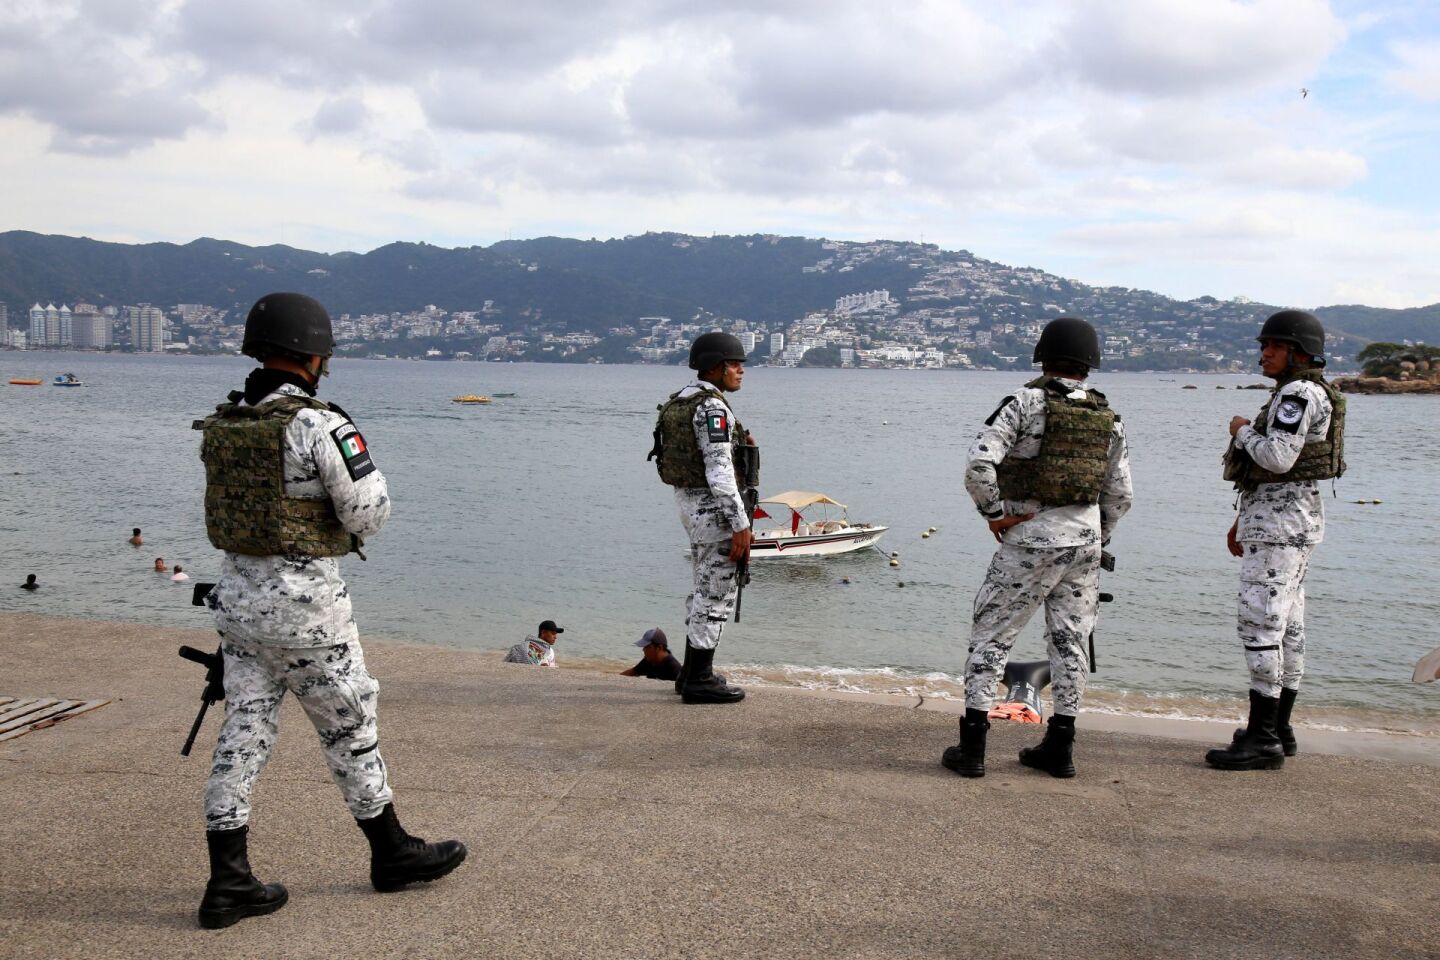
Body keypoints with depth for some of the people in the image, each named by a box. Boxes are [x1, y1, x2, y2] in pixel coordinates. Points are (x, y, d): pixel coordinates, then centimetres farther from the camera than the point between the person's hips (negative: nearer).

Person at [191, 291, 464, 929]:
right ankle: (392, 853, 26)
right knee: (350, 727, 9)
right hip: (305, 603, -6)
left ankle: (228, 882, 14)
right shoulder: (321, 425, -19)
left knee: (244, 731, 10)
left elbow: (235, 507, 14)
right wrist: (359, 459, 2)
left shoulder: (221, 425, 4)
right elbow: (368, 516, -16)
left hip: (238, 593, 7)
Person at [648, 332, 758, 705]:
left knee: (705, 590, 18)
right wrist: (740, 524, -22)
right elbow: (720, 470, -23)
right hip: (715, 508, -10)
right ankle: (699, 681, 4)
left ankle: (692, 672, 26)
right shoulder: (712, 407, -18)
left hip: (690, 503, 10)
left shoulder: (681, 401, 13)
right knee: (716, 593, -2)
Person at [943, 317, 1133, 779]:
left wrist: (994, 513, -8)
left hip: (1031, 538, -5)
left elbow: (979, 463, -20)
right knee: (1070, 640, 13)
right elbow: (1121, 494, 11)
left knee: (990, 635, 4)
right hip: (1086, 539, 5)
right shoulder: (1108, 417, 6)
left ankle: (971, 748, 4)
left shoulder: (1025, 402, -9)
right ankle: (1060, 748, 20)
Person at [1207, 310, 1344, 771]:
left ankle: (1263, 738, -9)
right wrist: (1244, 519, 22)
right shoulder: (1294, 395, 18)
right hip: (1280, 520, 11)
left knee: (1260, 623, -11)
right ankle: (1278, 729, 20)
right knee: (1287, 625, 13)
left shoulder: (1300, 393, -14)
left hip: (1281, 522, -11)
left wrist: (1243, 431, -7)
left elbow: (1278, 458, -25)